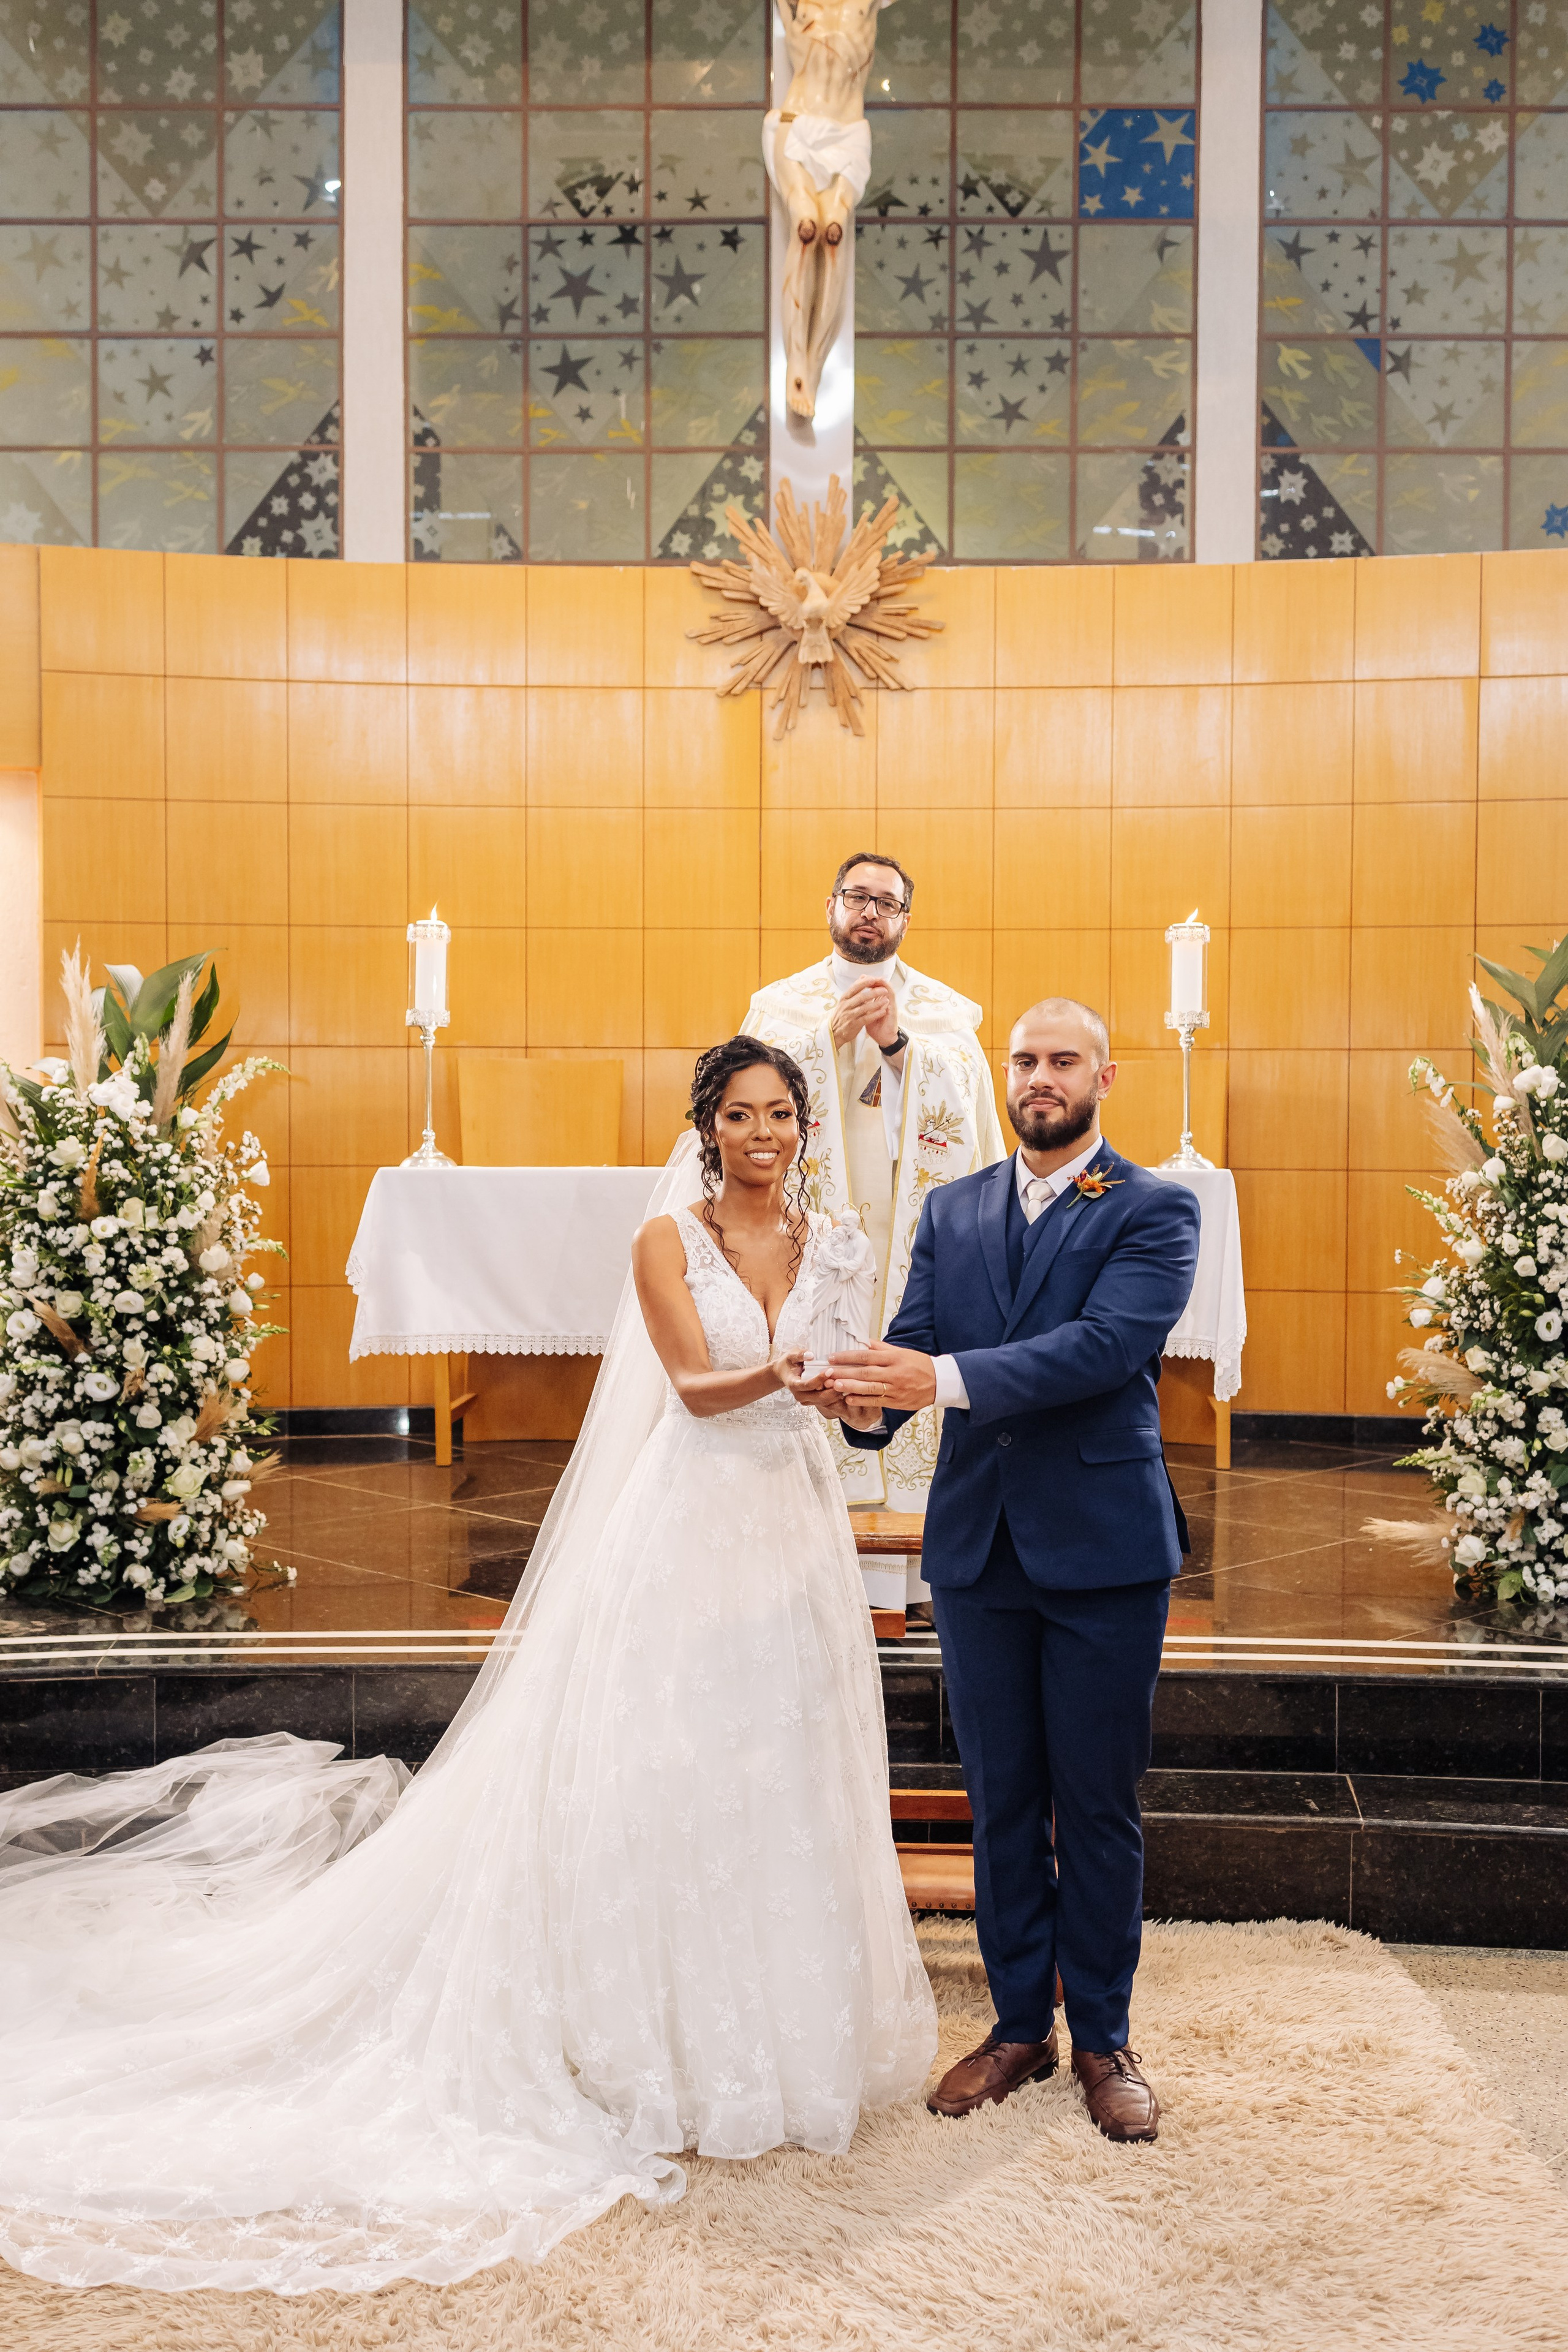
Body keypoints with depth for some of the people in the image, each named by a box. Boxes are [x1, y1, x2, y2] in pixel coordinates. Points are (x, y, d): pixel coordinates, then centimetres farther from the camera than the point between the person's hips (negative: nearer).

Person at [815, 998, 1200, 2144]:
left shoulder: (1154, 1211, -5)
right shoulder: (951, 1212, 10)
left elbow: (1105, 1344, -20)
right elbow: (913, 1343, 2)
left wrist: (944, 1377, -31)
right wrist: (869, 1400, -22)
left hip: (1103, 1546, -4)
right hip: (979, 1545, 4)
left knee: (1099, 1806, 8)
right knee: (1002, 1802, 14)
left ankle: (1104, 2038, 26)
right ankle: (1020, 2025, 30)